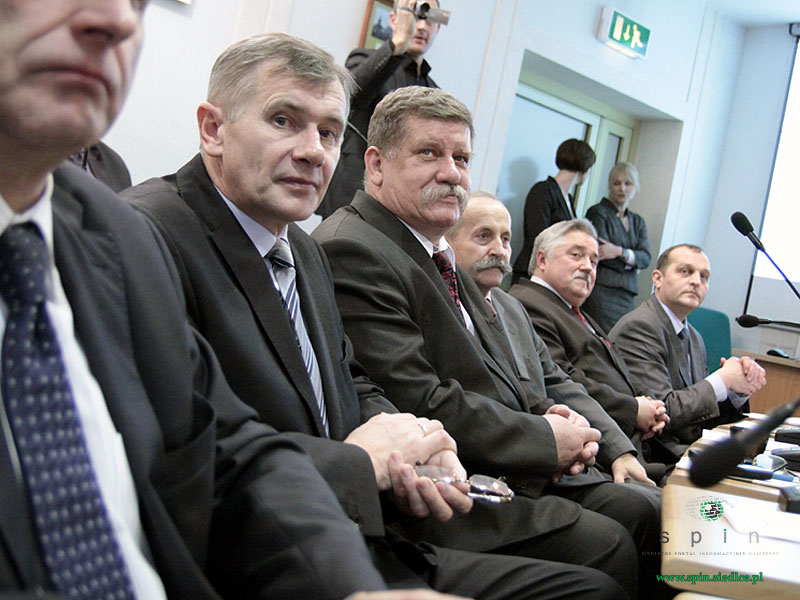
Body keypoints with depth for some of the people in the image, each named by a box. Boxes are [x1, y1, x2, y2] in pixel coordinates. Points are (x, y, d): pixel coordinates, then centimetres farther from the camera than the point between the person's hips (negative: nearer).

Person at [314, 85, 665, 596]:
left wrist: (546, 419, -1)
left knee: (639, 509, 9)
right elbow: (419, 407, -24)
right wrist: (546, 438, -13)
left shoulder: (437, 254, 15)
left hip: (507, 473, 10)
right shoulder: (351, 251, -18)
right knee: (604, 546, -16)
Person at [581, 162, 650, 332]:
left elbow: (646, 258, 5)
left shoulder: (638, 222, 21)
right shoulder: (598, 212, 2)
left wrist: (620, 252, -10)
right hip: (601, 289, -6)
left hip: (626, 295, 6)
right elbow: (601, 255, -9)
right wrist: (630, 262, 1)